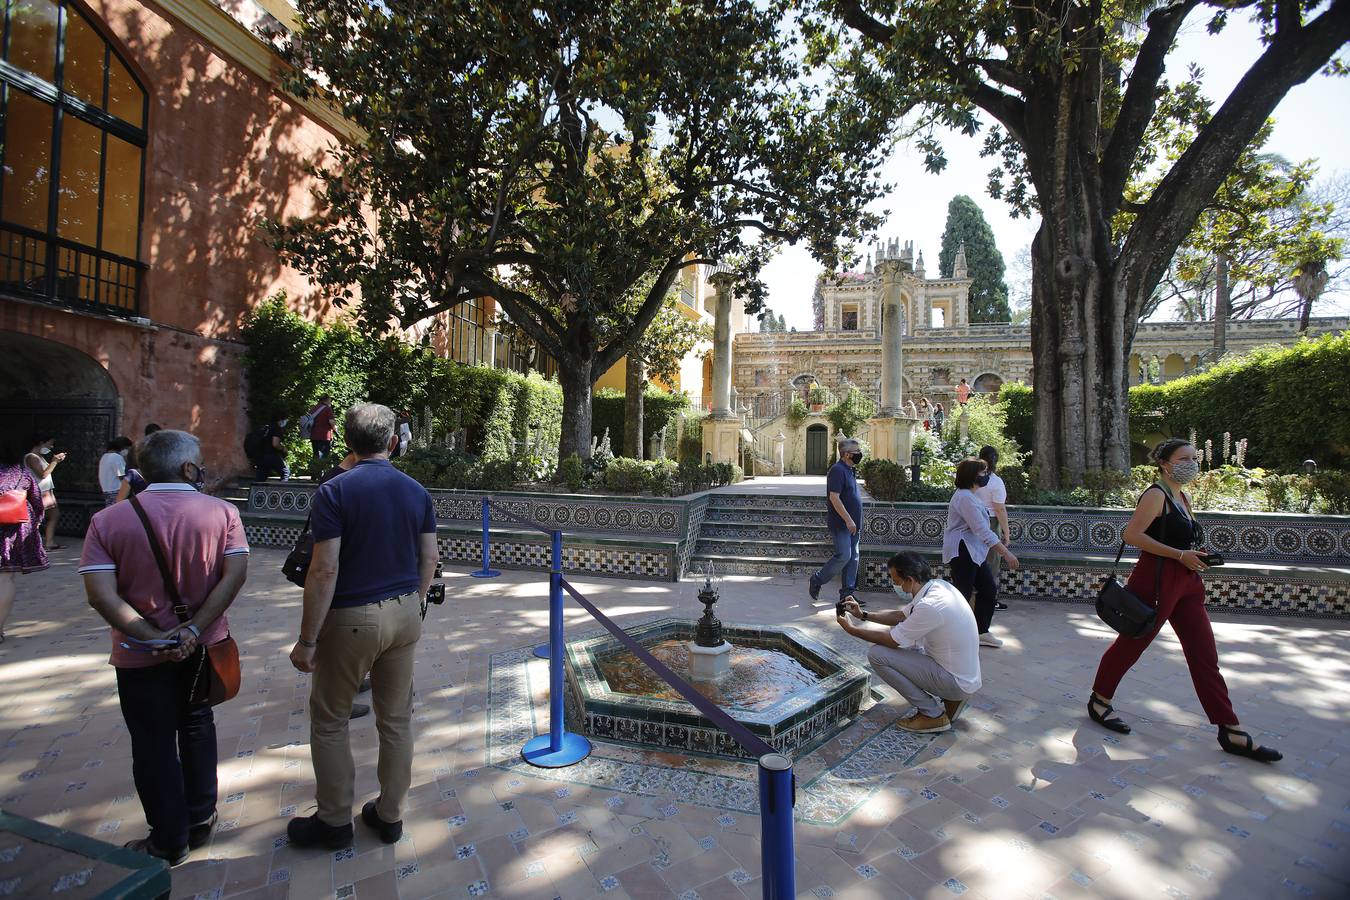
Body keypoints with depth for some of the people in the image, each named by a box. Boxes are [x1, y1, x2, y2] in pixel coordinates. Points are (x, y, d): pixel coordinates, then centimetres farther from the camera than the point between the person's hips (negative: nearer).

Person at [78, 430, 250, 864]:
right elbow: (235, 574, -18)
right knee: (197, 726, 22)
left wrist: (152, 639, -16)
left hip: (141, 655, -1)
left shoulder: (108, 520, -10)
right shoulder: (223, 512, -11)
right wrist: (194, 629, -16)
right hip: (204, 647, 1)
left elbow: (101, 594, -18)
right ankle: (199, 820, 36)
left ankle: (169, 842, 28)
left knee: (154, 745, 14)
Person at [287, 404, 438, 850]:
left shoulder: (334, 492, -14)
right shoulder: (416, 491, 1)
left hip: (350, 619, -4)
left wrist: (307, 640, -11)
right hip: (404, 615, 5)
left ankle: (335, 821, 28)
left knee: (329, 721, 16)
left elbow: (325, 571, -18)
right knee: (396, 720, 15)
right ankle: (390, 815, 30)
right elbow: (429, 560, 4)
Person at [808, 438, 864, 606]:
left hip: (852, 524, 10)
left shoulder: (850, 470, 15)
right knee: (843, 556, -12)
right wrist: (848, 520, -22)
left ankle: (847, 593, 15)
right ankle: (817, 581, 6)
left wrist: (856, 523, 21)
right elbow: (834, 497, -21)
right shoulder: (837, 470, -14)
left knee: (853, 557, 8)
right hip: (841, 523, -10)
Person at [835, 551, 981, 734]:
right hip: (966, 675, 9)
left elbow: (891, 640, -17)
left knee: (876, 654, -14)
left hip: (957, 682, -9)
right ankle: (950, 699, 16)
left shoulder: (929, 606, -29)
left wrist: (850, 628, -6)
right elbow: (901, 616, 13)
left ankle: (933, 715, -1)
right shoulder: (937, 585, -2)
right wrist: (863, 615, 9)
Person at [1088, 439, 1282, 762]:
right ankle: (1099, 702, 20)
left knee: (1205, 656, 8)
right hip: (1157, 581, -9)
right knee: (1130, 644, 3)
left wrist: (1198, 555, 7)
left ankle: (1230, 732, 15)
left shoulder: (1183, 497, 15)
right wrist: (1180, 555, -22)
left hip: (1186, 583, 9)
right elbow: (1132, 534, -23)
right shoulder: (1156, 495, -12)